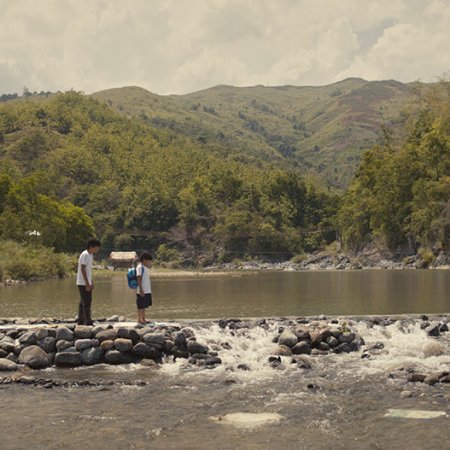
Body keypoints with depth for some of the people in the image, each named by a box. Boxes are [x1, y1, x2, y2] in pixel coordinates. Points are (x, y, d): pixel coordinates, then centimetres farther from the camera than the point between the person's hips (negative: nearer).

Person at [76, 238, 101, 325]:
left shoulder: (90, 255, 15)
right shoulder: (85, 255, -15)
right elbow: (82, 269, -19)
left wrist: (91, 283, 19)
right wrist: (87, 283, -21)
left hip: (86, 283, 10)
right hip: (83, 283, -10)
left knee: (83, 302, 11)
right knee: (87, 302, -10)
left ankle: (80, 321, 16)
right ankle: (88, 321, -10)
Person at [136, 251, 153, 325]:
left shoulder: (146, 268, 16)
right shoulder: (140, 267, -12)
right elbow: (138, 278, -18)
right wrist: (141, 289, -23)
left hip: (147, 291, 9)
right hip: (142, 291, -9)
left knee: (144, 306, 13)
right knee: (140, 306, -3)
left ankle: (143, 319, 19)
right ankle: (139, 320, 2)